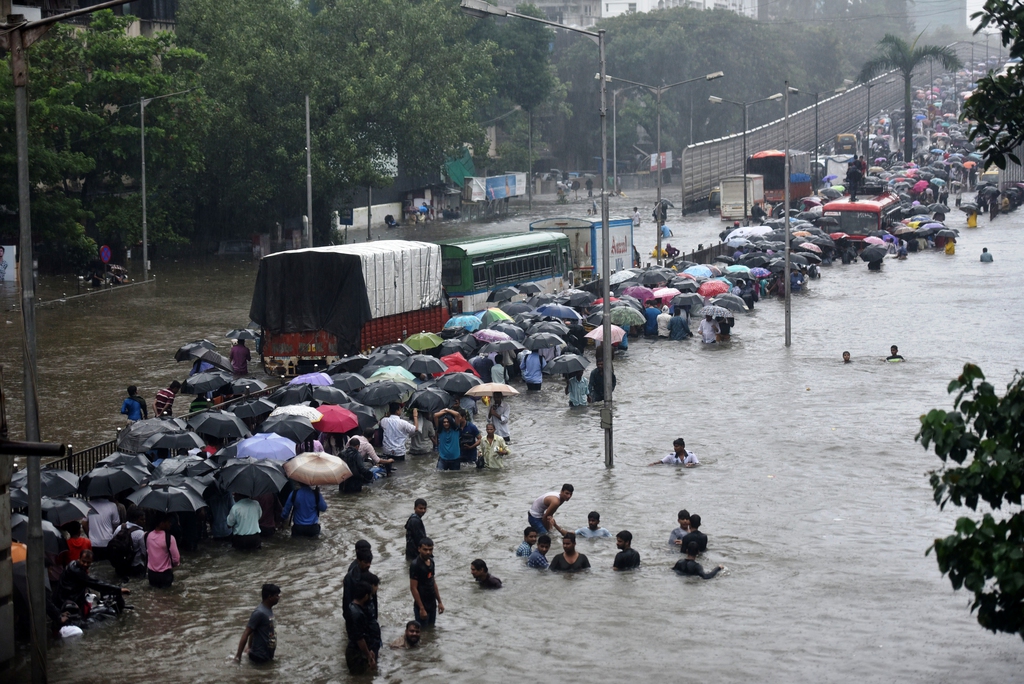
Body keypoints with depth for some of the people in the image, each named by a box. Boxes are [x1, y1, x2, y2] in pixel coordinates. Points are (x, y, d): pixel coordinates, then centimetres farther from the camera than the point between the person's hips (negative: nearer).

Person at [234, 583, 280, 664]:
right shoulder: (260, 613, -22)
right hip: (260, 657, -9)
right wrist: (238, 656, -22)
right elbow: (246, 634, -22)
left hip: (268, 654, 9)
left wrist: (249, 647, 21)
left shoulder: (269, 609, 5)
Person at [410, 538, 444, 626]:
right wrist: (421, 608, -20)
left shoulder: (431, 562, 6)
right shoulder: (415, 565, -18)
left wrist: (439, 602, 14)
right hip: (422, 605, -7)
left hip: (432, 605, 8)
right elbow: (413, 588, -19)